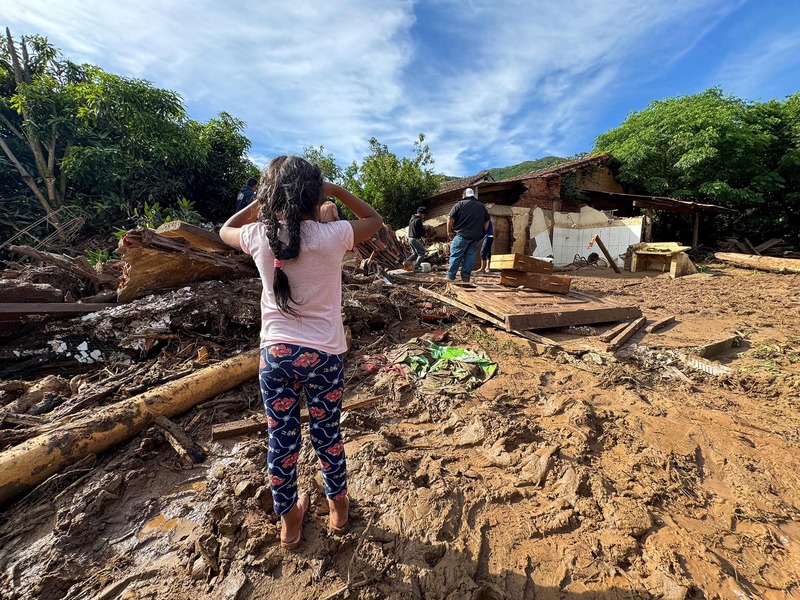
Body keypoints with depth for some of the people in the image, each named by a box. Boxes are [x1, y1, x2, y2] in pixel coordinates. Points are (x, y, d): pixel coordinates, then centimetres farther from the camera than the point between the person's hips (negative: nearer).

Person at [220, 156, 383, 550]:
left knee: (281, 440, 18)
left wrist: (262, 200, 15)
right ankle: (338, 507, 43)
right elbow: (374, 219, 7)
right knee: (327, 435, 18)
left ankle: (289, 522, 40)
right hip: (323, 354, -1)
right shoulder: (332, 236, -13)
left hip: (275, 353, 2)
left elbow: (225, 230, 19)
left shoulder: (259, 236, -6)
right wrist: (335, 189, 5)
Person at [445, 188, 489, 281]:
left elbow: (450, 218, -5)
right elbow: (487, 221, 21)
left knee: (455, 255, 0)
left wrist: (449, 231, 4)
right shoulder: (482, 206, 16)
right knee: (470, 255, 7)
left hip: (462, 235, -4)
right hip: (476, 237, 4)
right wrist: (482, 233, 26)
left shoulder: (460, 204, 0)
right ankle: (466, 276, 4)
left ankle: (451, 276, -1)